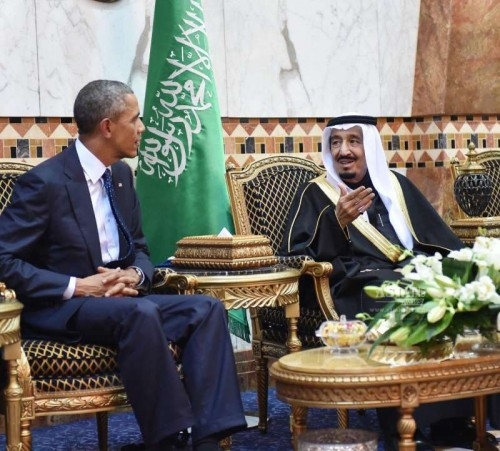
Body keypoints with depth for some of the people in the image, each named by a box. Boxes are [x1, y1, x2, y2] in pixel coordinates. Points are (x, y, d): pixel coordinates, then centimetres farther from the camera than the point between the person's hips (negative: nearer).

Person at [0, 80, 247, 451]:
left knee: (207, 308, -15)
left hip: (120, 299, 7)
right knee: (140, 313, -36)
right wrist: (77, 287, -22)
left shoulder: (121, 174, 9)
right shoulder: (44, 181, -13)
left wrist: (135, 276, -8)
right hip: (58, 308, -7)